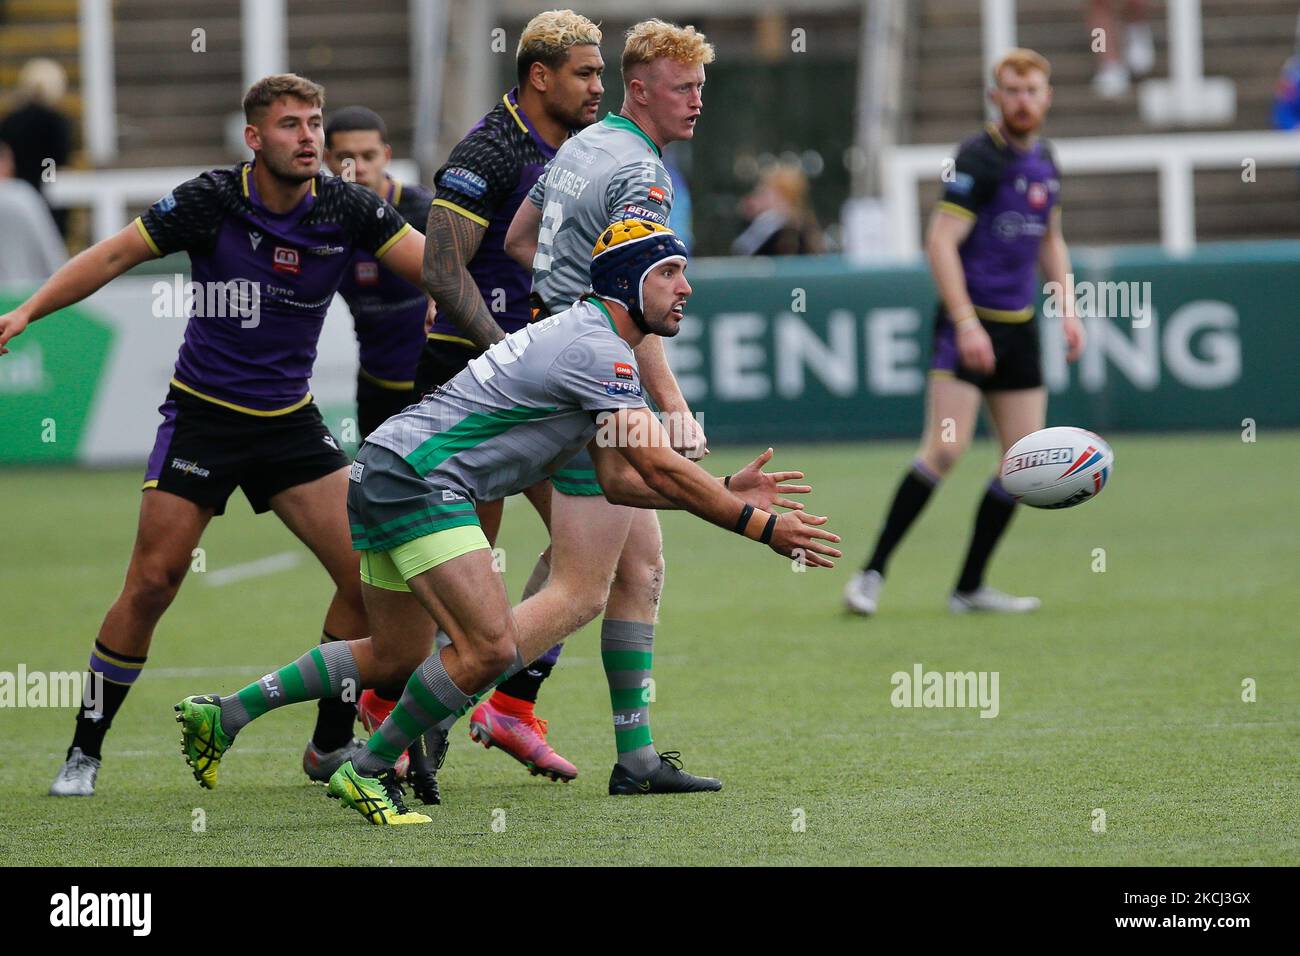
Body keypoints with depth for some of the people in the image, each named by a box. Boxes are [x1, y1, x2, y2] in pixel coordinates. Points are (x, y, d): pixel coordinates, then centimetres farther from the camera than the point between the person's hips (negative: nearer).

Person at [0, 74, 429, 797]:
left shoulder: (349, 208, -7)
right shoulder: (210, 201, -13)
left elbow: (438, 266, -11)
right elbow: (117, 255, -7)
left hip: (291, 420, 3)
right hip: (202, 413, -3)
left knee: (370, 573, -9)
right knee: (152, 583, -7)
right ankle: (86, 750, 8)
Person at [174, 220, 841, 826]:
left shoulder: (585, 340, 18)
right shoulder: (599, 349, -15)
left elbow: (621, 481, 17)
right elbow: (661, 469, -18)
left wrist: (728, 493, 11)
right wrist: (757, 524, -13)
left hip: (384, 472, 11)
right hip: (417, 475, -11)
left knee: (396, 656, 18)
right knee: (490, 648, -17)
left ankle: (223, 715, 24)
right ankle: (367, 773, -4)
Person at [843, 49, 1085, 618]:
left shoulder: (1045, 163, 12)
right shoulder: (979, 159, -12)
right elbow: (940, 241, -18)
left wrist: (1066, 309, 15)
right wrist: (966, 323, -23)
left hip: (1019, 326, 8)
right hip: (969, 322, -8)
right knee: (946, 448, -17)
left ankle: (970, 588, 12)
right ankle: (872, 573, -10)